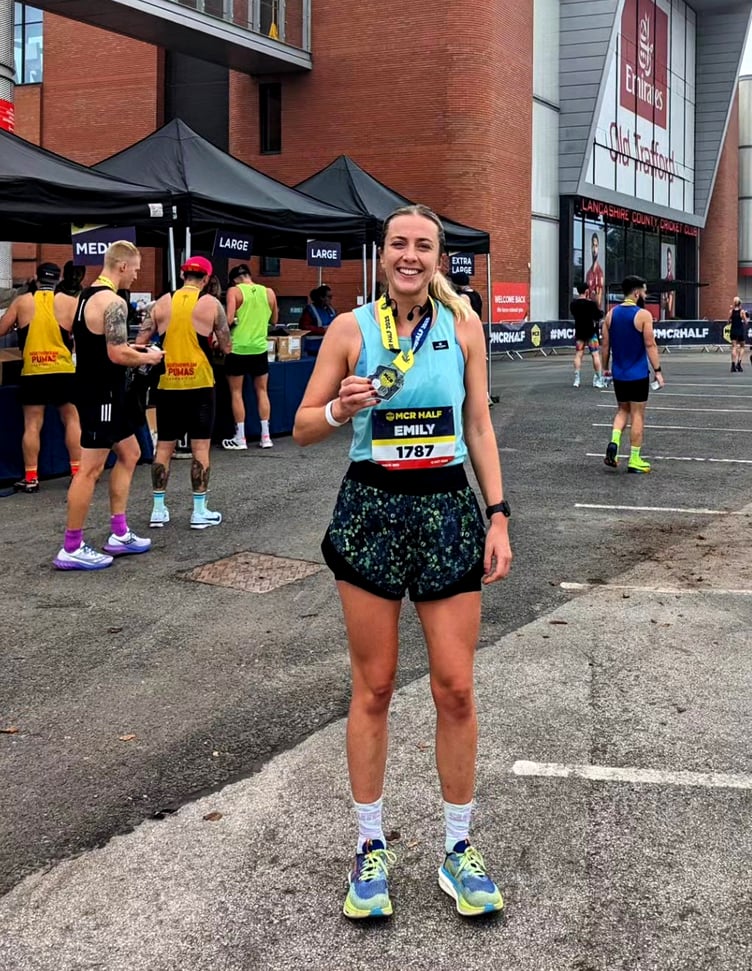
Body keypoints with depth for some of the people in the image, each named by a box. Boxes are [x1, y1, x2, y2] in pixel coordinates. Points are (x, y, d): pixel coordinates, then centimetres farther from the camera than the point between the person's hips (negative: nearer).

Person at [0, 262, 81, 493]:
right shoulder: (69, 302, 0)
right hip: (63, 370, 0)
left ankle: (30, 478, 4)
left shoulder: (21, 301, 4)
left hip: (32, 372, 1)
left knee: (32, 425, 4)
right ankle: (78, 472, 9)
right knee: (72, 420, 10)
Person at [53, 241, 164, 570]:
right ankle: (71, 549, 0)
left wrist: (137, 352, 16)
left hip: (96, 390, 11)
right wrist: (148, 357, -6)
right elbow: (117, 355, -24)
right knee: (91, 469, -6)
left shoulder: (88, 295, 13)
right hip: (101, 394, -11)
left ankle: (119, 535, 22)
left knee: (129, 453, 19)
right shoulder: (113, 302, -18)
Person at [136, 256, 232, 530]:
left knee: (164, 446, 10)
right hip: (199, 383, -3)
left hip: (167, 383, 3)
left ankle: (158, 510, 14)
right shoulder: (212, 304, -4)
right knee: (200, 447, 4)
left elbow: (140, 343, 2)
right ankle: (199, 511, 6)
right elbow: (226, 348, -1)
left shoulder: (162, 302, 3)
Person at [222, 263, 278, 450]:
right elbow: (274, 320, 14)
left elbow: (228, 319, -17)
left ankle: (240, 438, 7)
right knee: (262, 391, 13)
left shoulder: (234, 291, -8)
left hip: (238, 348, -3)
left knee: (236, 393, 7)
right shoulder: (269, 292, 4)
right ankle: (265, 436, 13)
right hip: (259, 348, 3)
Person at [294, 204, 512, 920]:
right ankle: (370, 849, 20)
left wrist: (498, 517, 3)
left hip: (448, 510, 1)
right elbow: (303, 427, 4)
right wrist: (342, 409, -17)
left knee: (455, 690, 2)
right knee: (373, 689, 6)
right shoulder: (351, 329, 0)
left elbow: (479, 428, 8)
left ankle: (458, 852, 18)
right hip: (372, 508, -1)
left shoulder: (462, 327, 4)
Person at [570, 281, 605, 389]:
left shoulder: (573, 304, 1)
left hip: (579, 332, 4)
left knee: (578, 354, 8)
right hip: (591, 331, -4)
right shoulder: (591, 303, -13)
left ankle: (576, 380, 4)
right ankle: (598, 379, 0)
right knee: (595, 355, 1)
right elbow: (600, 315, -6)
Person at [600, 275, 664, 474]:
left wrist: (605, 368, 15)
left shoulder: (611, 314, 4)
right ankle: (634, 460, 6)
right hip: (638, 375, -5)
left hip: (618, 374, 5)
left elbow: (605, 345, 6)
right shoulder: (643, 315, -12)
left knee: (623, 410, 20)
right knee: (637, 414, 3)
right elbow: (650, 345, -14)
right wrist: (657, 370, -10)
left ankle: (614, 442, -3)